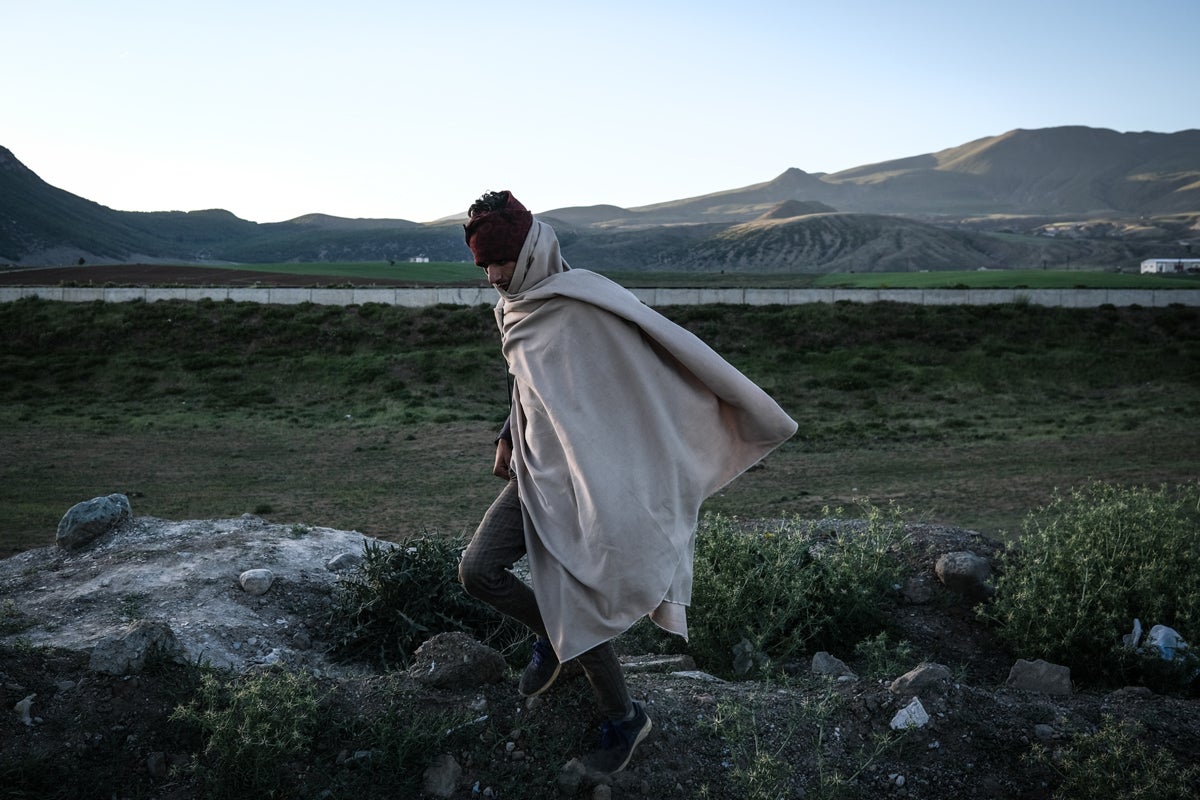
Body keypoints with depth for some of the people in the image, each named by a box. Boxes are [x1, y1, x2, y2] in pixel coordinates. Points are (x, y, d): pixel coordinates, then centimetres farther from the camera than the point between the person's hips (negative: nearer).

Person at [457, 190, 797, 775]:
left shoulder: (586, 302, -18)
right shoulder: (513, 310, 8)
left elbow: (671, 353, -18)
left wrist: (751, 414, -16)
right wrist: (508, 438, 15)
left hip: (589, 479, -7)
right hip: (537, 472, 7)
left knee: (578, 608, -2)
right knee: (477, 570, -2)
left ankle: (623, 720, 24)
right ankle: (553, 635, 27)